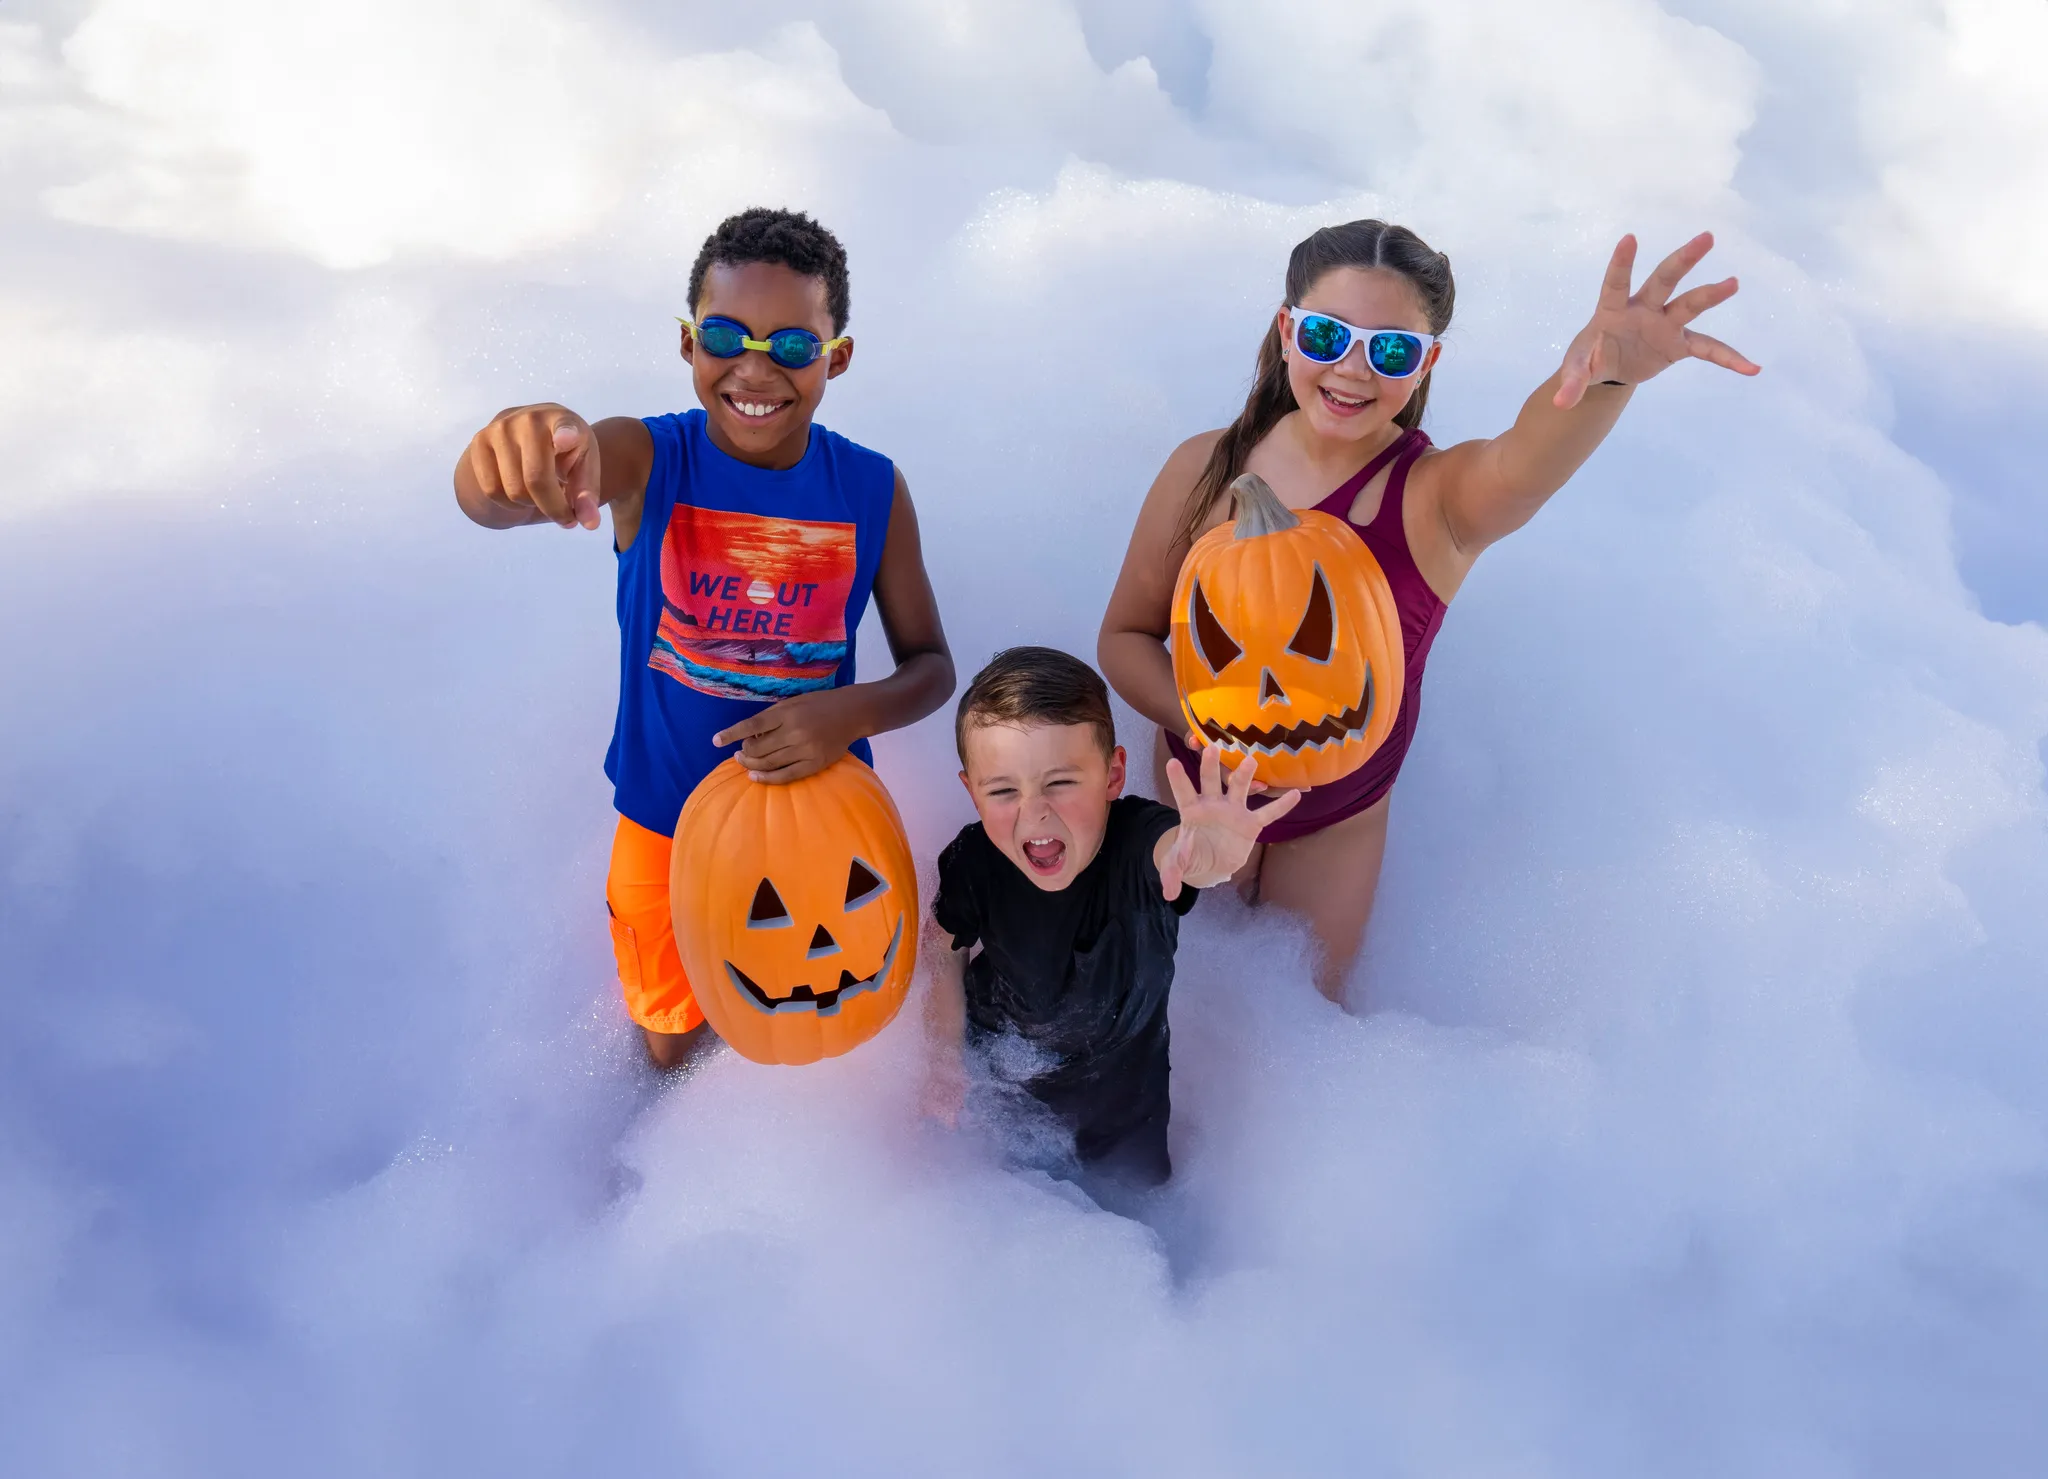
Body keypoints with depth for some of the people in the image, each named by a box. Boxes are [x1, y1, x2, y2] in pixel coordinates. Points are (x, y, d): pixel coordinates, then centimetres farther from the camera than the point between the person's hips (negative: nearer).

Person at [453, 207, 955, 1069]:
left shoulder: (872, 490, -14)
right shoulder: (646, 461, -19)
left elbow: (930, 665, -5)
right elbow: (491, 500, -40)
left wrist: (855, 713, -27)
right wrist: (519, 454, -65)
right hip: (667, 819, 0)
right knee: (670, 1048, 22)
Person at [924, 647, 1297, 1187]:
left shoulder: (1138, 843, -36)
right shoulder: (972, 862, -27)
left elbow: (1178, 850, -62)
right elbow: (947, 956, -5)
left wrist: (1212, 855, -85)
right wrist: (945, 1060, -1)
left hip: (1119, 1086, -1)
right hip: (995, 1069, 1)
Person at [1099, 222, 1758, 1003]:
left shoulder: (1439, 499, -24)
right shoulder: (1205, 468, -17)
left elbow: (1521, 462, -49)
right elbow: (1125, 635, -9)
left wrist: (1606, 369, -73)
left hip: (1338, 827, 0)